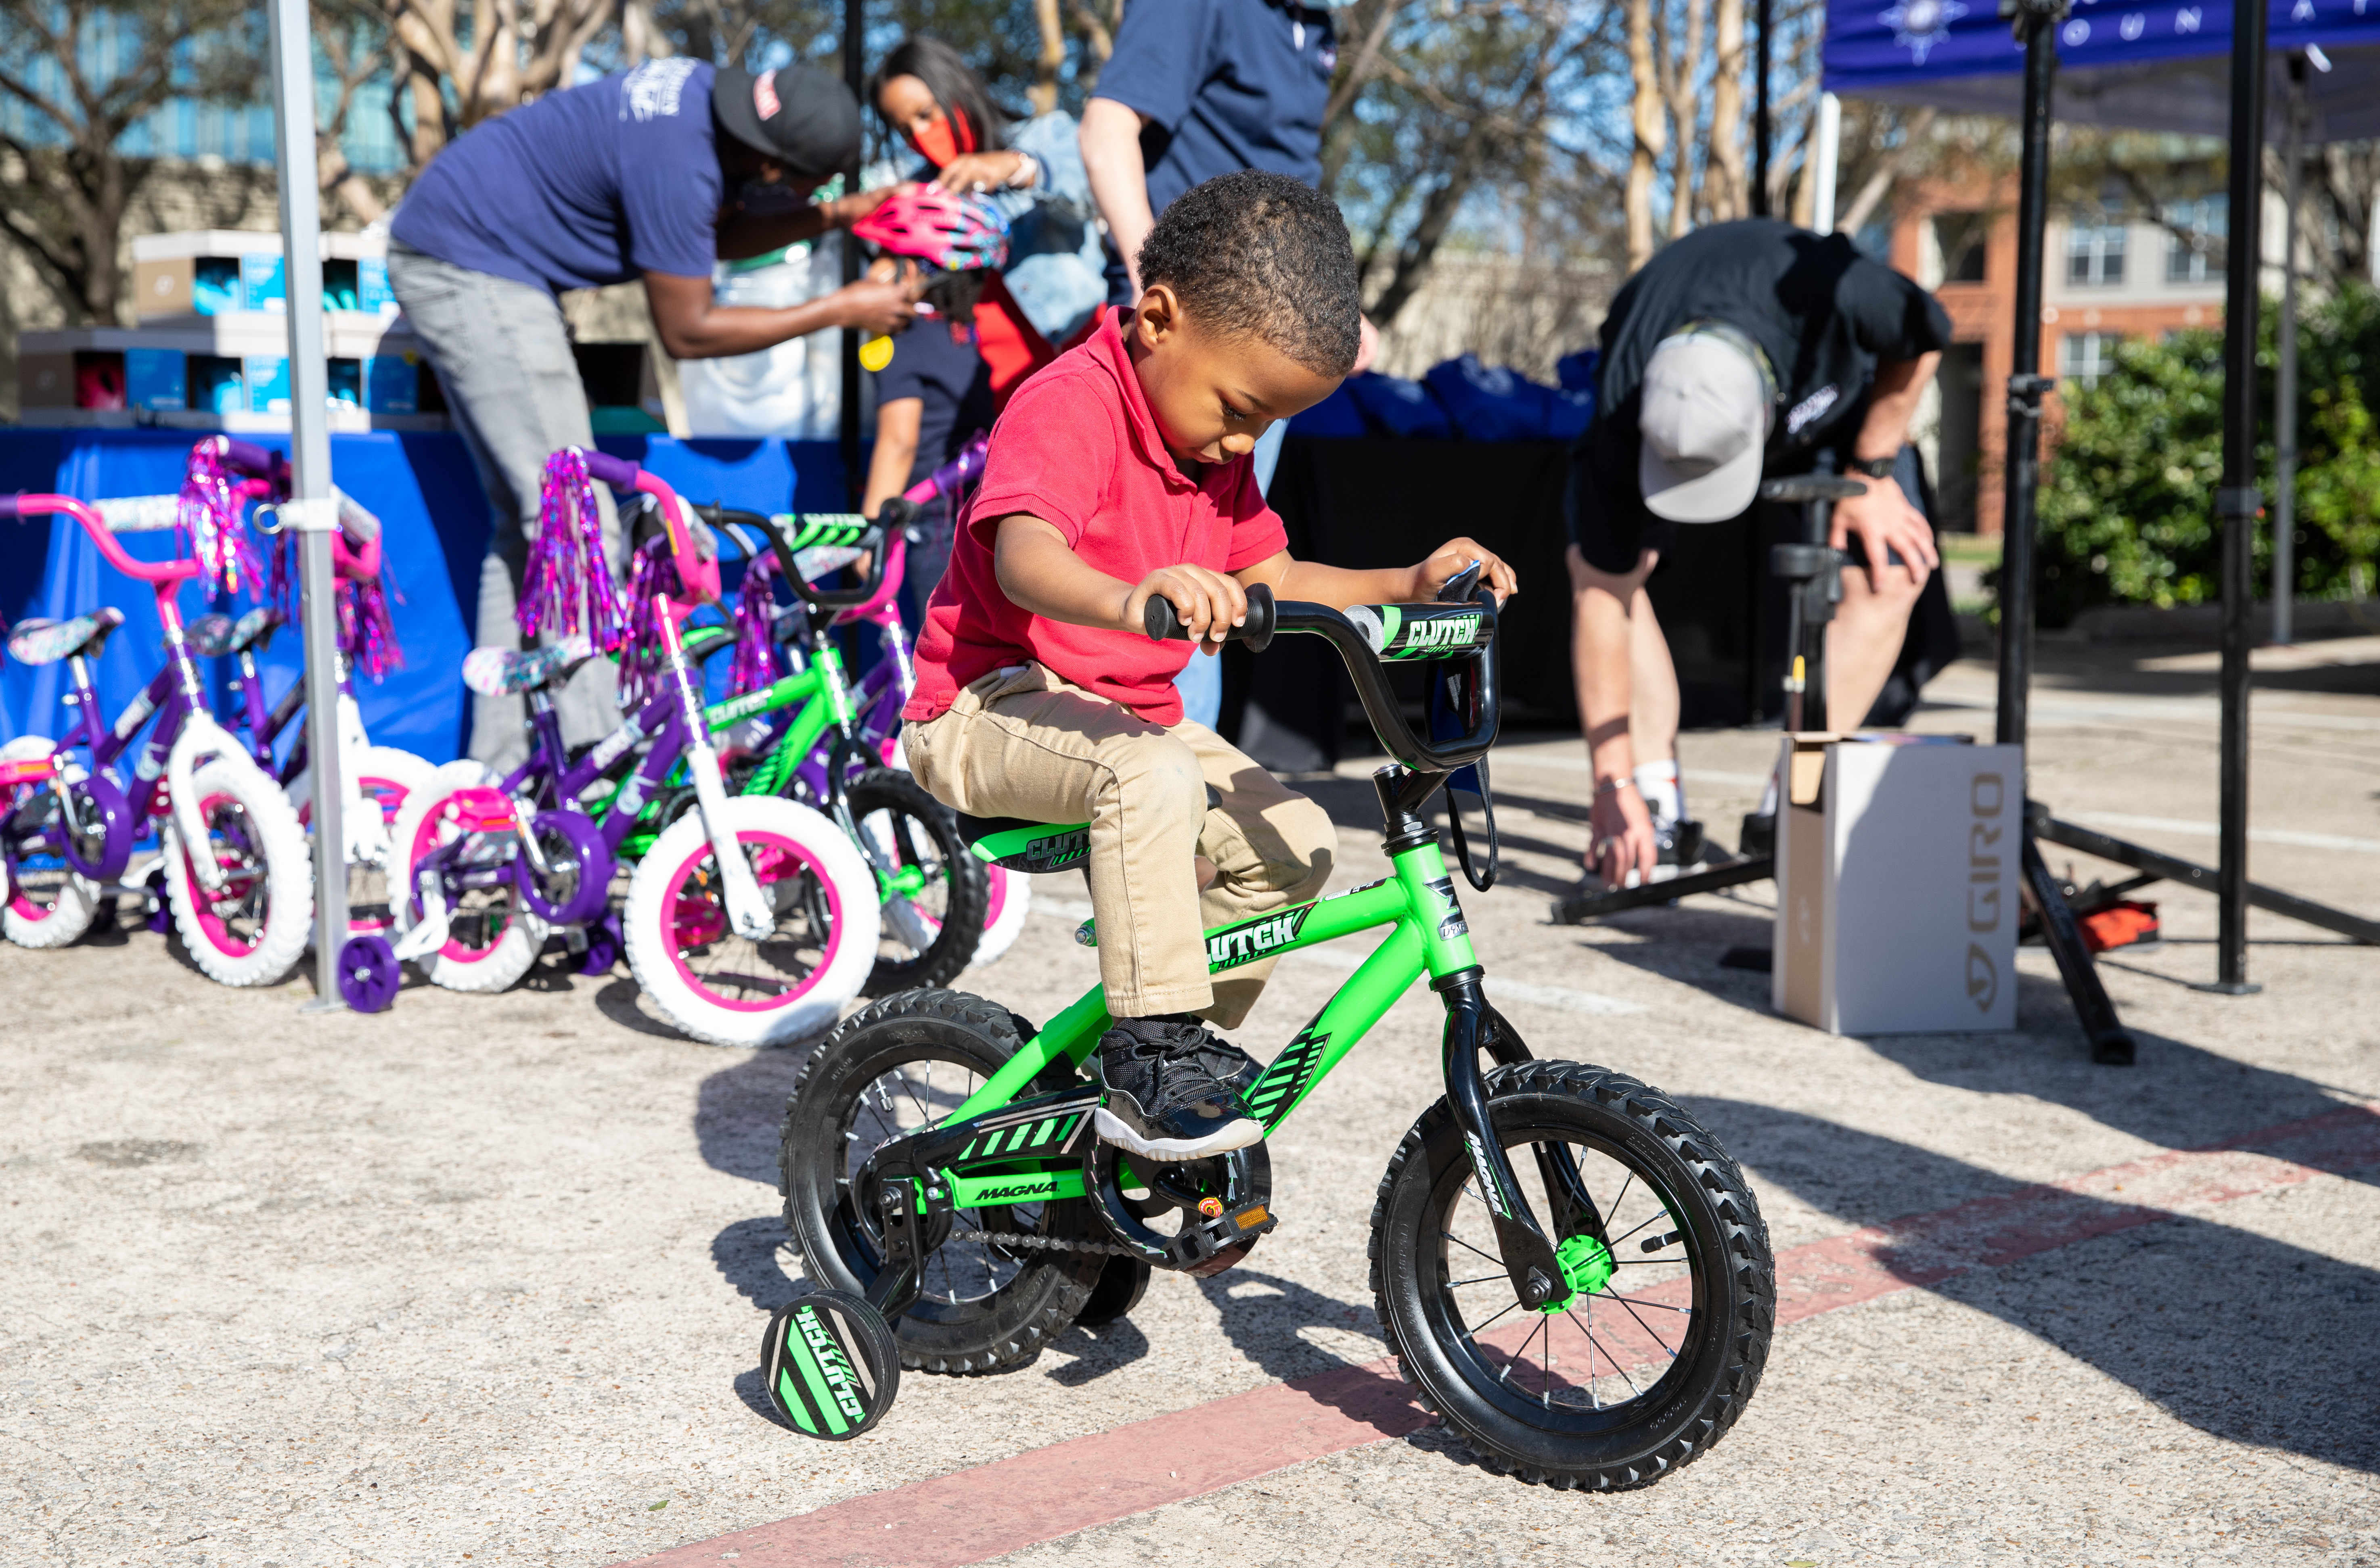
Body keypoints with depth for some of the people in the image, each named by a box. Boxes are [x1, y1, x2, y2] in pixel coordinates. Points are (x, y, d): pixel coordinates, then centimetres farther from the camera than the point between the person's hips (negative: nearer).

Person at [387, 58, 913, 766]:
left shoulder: (710, 92, 1)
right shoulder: (676, 162, -28)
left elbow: (723, 234, 18)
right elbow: (688, 332, -18)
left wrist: (836, 216, 5)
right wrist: (840, 310, -14)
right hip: (469, 267, -10)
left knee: (531, 526, 12)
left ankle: (499, 770, 15)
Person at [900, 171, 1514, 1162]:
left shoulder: (1215, 441, 8)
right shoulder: (1069, 408, -21)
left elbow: (1274, 581, 12)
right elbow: (1026, 555, -40)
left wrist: (1407, 586, -3)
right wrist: (1130, 599, -61)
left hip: (1129, 712, 9)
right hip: (989, 708, -9)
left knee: (1292, 841, -3)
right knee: (1152, 777, -36)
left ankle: (1183, 1050, 13)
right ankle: (1153, 1053, -29)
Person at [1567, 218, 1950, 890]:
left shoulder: (1835, 294, -46)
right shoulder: (1624, 415, -41)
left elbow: (1925, 337, -20)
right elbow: (1600, 595, -34)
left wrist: (1870, 474, -18)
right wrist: (1613, 786, -33)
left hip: (1835, 384, 1)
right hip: (1661, 395, 0)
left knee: (1888, 572, -19)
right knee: (1603, 558, -22)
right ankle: (1658, 808, -14)